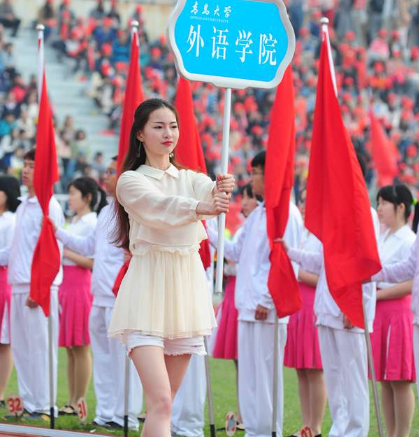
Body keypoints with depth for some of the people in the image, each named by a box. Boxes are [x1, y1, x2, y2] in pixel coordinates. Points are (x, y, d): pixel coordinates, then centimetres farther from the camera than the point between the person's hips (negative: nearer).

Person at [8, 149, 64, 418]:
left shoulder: (49, 206, -9)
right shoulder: (24, 205, 17)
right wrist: (17, 282, 15)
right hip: (19, 285, 9)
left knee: (40, 348, -6)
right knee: (20, 347, 8)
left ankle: (44, 406, -3)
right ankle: (29, 403, 13)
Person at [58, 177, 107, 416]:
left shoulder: (91, 222, -9)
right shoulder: (75, 221, 18)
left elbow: (93, 261, -16)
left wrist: (67, 252, -18)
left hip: (81, 286, -9)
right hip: (67, 285, 9)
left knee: (81, 347, -5)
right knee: (70, 347, 9)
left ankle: (79, 403, -2)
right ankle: (72, 402, 12)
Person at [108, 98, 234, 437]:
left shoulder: (190, 178, 13)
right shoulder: (131, 181, -1)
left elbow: (208, 190, -12)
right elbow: (159, 205, -24)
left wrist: (222, 190, -38)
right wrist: (199, 209, -44)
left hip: (185, 293, 5)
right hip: (148, 292, -5)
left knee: (164, 402, 11)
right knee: (160, 402, -17)